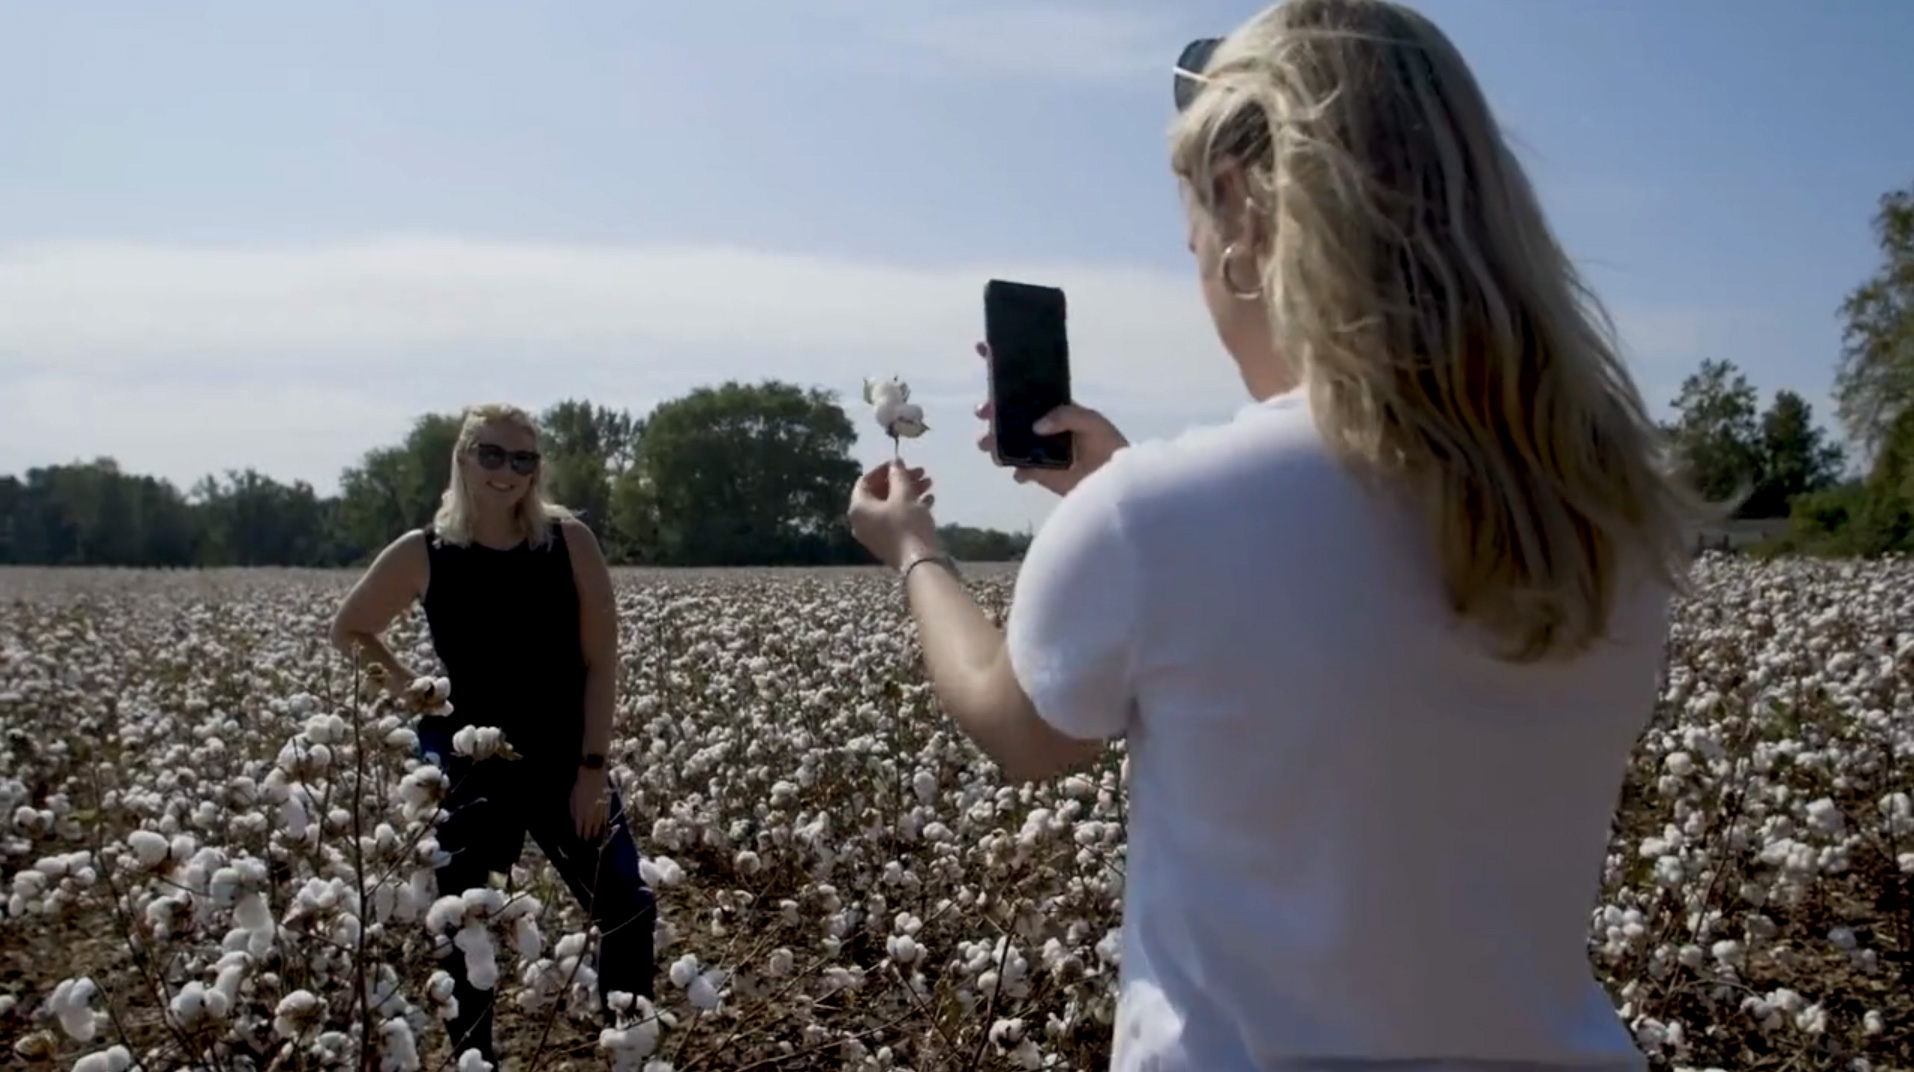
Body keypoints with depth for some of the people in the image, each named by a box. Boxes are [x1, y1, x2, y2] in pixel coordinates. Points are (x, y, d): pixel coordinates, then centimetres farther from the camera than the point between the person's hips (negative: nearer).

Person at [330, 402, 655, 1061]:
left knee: (627, 910, -3)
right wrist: (409, 689, -3)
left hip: (563, 763, 0)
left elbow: (600, 660, -4)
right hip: (470, 765, 0)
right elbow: (349, 631, 11)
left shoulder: (569, 541, -5)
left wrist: (593, 767, -9)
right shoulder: (424, 552, -4)